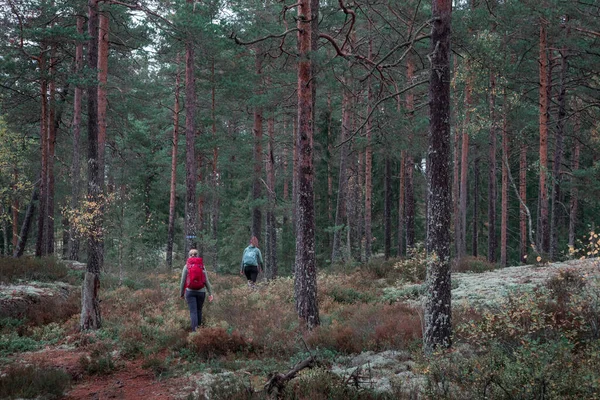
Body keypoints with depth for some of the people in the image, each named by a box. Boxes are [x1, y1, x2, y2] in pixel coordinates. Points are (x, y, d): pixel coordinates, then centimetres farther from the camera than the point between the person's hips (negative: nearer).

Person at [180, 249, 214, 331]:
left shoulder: (186, 266, -3)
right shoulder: (202, 266, 1)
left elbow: (183, 281, -1)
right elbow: (206, 281, 0)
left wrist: (181, 293, 10)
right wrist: (210, 293, 5)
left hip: (190, 291, -2)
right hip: (201, 291, 2)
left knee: (193, 311, -5)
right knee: (199, 310, 19)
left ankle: (194, 330, -20)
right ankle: (198, 326, 29)